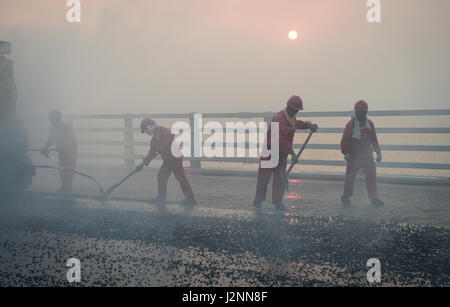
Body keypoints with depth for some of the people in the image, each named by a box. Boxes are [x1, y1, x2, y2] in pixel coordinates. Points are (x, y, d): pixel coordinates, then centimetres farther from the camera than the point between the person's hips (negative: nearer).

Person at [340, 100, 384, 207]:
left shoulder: (370, 124, 12)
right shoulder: (351, 124, -5)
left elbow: (374, 140, 18)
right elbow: (345, 140, -7)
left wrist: (378, 153, 14)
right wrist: (346, 153, -13)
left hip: (368, 155, 5)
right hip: (354, 156, -5)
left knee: (371, 175, 1)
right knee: (351, 176, 0)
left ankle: (373, 198, 9)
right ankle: (346, 196, 13)